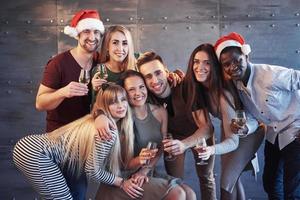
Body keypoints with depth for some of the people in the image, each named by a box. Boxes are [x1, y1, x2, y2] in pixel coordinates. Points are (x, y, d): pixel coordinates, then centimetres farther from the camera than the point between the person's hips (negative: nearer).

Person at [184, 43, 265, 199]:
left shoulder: (223, 94, -37)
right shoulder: (197, 85, -19)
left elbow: (233, 141, -35)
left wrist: (212, 149, -55)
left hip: (248, 130, -7)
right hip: (229, 128, 7)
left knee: (227, 180, -12)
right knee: (232, 175, 18)